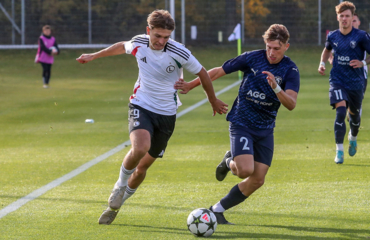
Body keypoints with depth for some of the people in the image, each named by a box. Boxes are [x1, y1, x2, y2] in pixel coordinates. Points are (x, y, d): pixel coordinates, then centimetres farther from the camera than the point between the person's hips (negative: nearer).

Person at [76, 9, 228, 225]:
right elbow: (122, 47, 17)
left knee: (142, 167, 7)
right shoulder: (138, 43, -9)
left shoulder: (179, 53, -18)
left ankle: (116, 205, 29)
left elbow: (202, 74, -1)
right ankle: (120, 186, -3)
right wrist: (94, 56, 28)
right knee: (140, 148, -30)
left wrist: (214, 101, 12)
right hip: (141, 106, 0)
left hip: (166, 114, 0)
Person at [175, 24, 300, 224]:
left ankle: (218, 209, 14)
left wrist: (276, 88, -38)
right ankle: (230, 162, 13)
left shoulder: (290, 70, -7)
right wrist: (191, 85, 4)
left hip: (265, 130, 3)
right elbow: (218, 71, 2)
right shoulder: (252, 58, -10)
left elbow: (291, 104, -20)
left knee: (257, 180, -1)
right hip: (241, 123, -3)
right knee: (245, 170, -23)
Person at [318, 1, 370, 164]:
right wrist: (322, 63, 10)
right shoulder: (332, 36, 2)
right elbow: (327, 49, 25)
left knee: (354, 114, 15)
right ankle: (339, 151, -17)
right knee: (341, 111, -20)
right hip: (337, 81, 0)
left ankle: (353, 138, 50)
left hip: (356, 82, 0)